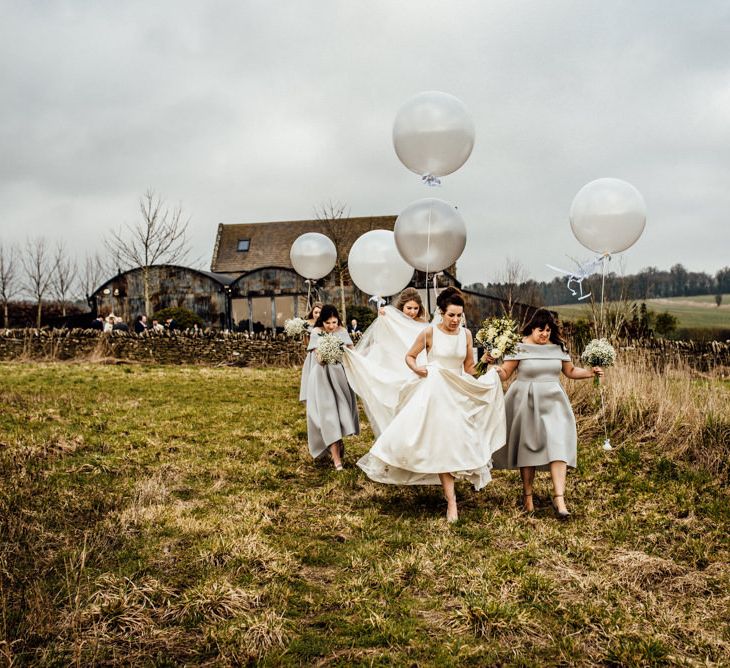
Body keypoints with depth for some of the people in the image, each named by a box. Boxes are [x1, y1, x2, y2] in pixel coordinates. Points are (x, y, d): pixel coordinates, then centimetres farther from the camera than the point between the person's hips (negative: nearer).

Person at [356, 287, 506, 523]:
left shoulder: (466, 333, 3)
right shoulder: (429, 332, -8)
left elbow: (468, 366, 12)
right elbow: (409, 356, 1)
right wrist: (416, 369, -17)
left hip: (459, 394, 4)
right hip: (434, 393, -4)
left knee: (455, 441, 3)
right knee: (441, 444, -5)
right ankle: (451, 501, -3)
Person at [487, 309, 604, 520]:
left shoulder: (558, 347, 6)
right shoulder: (520, 347, -6)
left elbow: (571, 371, 18)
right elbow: (504, 374, -7)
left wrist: (590, 372, 4)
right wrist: (492, 365, -27)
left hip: (553, 402, 3)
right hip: (527, 403, -2)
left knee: (558, 445, -11)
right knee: (528, 447, 7)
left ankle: (559, 498, -14)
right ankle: (527, 495, 23)